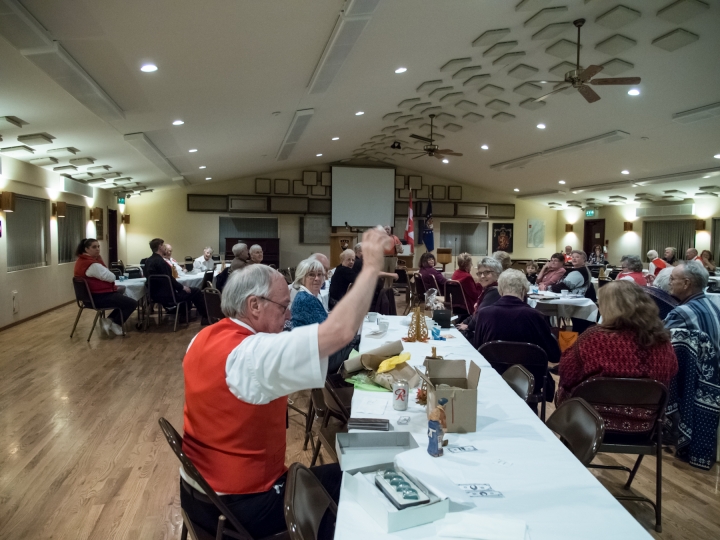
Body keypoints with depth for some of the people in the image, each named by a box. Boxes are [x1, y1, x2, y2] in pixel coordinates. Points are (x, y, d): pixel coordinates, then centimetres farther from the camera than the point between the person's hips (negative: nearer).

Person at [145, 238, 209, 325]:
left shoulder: (148, 261, 7)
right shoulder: (160, 261, -21)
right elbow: (170, 280, -22)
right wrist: (183, 287, -7)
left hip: (155, 294, 10)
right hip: (166, 295, -10)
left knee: (184, 289, 31)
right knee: (196, 292, -1)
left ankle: (184, 315, 38)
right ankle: (206, 317, 8)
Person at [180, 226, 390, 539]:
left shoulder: (204, 339, -3)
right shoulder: (253, 353, -30)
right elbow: (341, 331, -37)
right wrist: (371, 266, -28)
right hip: (239, 507, -8)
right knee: (341, 479, 12)